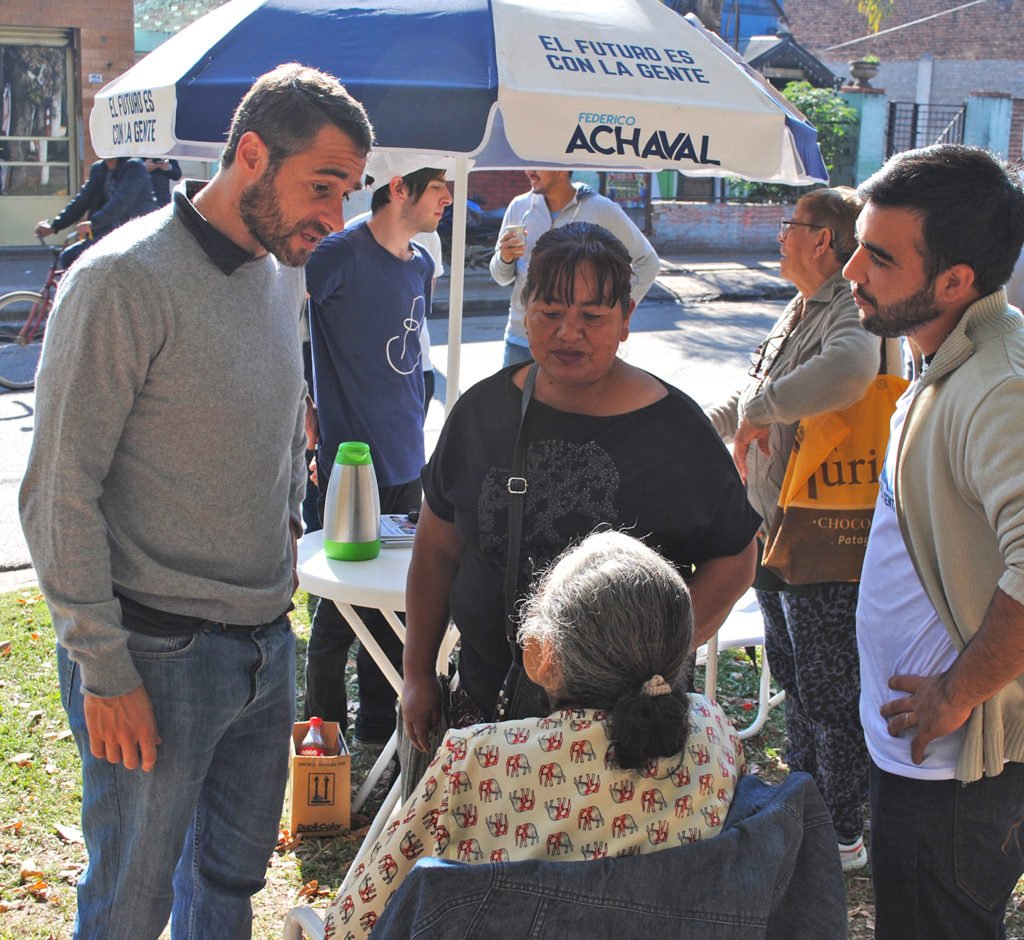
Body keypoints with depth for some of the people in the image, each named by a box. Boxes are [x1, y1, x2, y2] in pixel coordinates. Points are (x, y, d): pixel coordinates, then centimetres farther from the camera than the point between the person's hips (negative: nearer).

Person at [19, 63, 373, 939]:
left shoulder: (283, 270, 7)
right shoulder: (125, 280, -17)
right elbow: (61, 492, -17)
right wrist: (103, 670, -16)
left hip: (267, 641, 7)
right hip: (157, 653, -7)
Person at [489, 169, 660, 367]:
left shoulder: (601, 210, -6)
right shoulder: (519, 206, 4)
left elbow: (648, 261, 2)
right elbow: (501, 278, 11)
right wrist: (504, 259, -11)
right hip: (519, 339, 4)